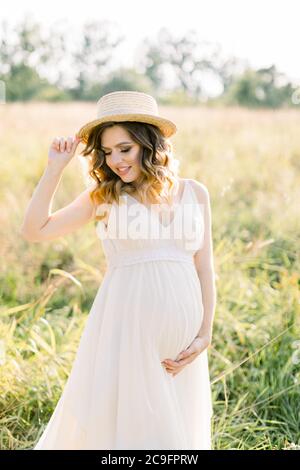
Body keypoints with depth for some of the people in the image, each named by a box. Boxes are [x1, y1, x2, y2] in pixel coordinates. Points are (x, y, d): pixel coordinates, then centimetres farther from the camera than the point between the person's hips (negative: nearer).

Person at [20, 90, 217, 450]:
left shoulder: (194, 193, 5)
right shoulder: (103, 195, 2)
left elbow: (204, 268, 7)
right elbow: (34, 231, -1)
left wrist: (205, 334, 0)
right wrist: (55, 168, -5)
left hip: (181, 331, 2)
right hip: (125, 325, -2)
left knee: (177, 426, 13)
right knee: (119, 420, 5)